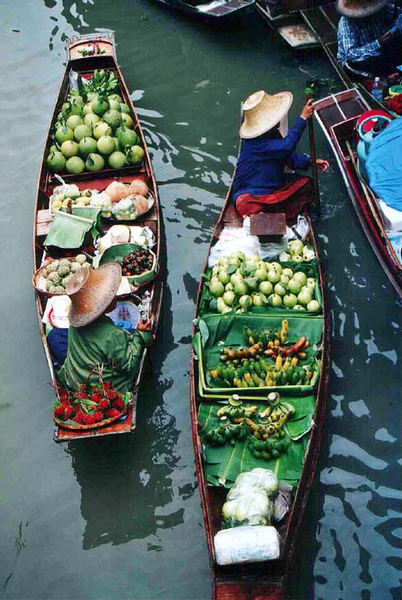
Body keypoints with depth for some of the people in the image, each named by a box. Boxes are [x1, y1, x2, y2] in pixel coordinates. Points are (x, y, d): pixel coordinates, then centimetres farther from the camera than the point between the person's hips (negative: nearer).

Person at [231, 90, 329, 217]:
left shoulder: (272, 134, 0)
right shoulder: (255, 143, -31)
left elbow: (288, 156, 13)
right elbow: (287, 145, -42)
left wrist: (310, 162, -2)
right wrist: (303, 118, -38)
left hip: (274, 185, 9)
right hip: (250, 195, -9)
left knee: (307, 183, -5)